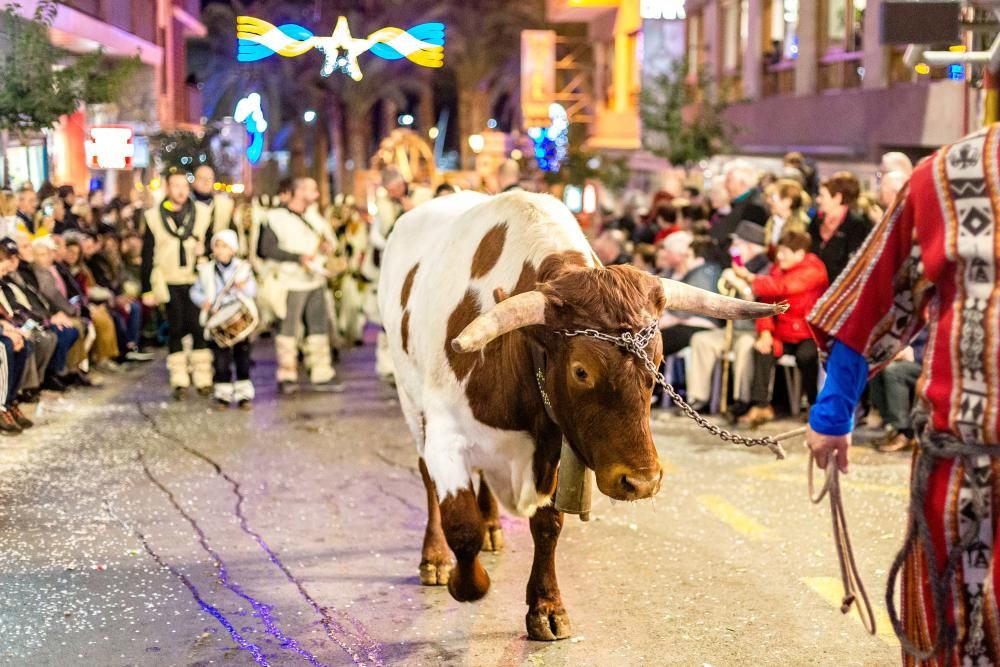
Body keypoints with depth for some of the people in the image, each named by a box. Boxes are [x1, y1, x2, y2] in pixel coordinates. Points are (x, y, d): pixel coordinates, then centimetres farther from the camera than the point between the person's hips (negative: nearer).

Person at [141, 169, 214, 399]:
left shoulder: (202, 213, 4)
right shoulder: (154, 216, 2)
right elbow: (147, 254, 4)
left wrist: (204, 248, -11)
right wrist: (147, 289, 2)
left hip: (196, 281, 0)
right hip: (169, 283, 0)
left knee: (198, 328, -1)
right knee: (175, 330, 3)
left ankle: (203, 377, 7)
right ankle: (179, 380, 8)